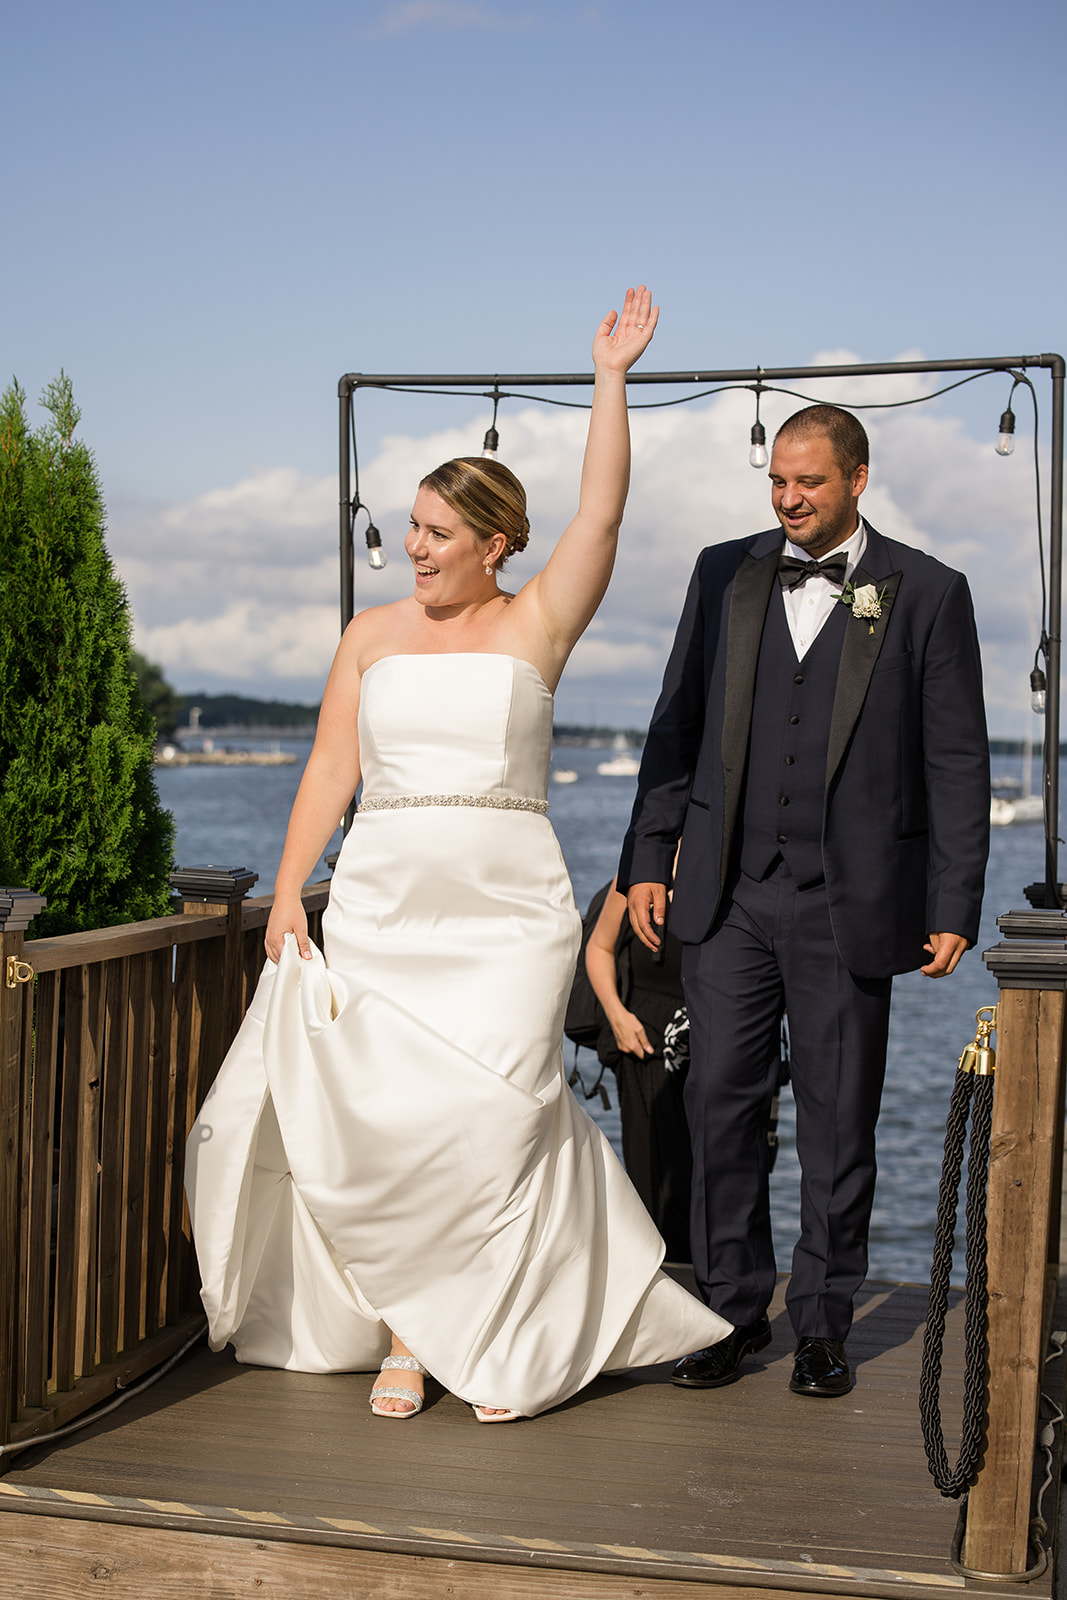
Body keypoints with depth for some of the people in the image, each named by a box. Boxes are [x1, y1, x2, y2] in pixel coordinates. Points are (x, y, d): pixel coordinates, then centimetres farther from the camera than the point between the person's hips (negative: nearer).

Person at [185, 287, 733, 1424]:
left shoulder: (536, 626, 5)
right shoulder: (373, 634, 12)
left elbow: (600, 516, -6)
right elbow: (330, 768, 8)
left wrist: (609, 379, -6)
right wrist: (287, 894, 1)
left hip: (506, 912, -2)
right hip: (381, 906, 3)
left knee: (490, 1113, -10)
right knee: (376, 1117, -4)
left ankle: (506, 1339, 4)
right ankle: (406, 1329, 10)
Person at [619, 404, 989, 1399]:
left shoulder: (926, 593, 0)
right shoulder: (724, 574, 9)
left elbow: (957, 763, -1)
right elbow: (677, 725, 12)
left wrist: (953, 907, -5)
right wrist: (648, 859, 7)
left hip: (849, 904, -2)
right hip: (730, 895, 2)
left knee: (838, 1120, 6)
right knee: (719, 1100, 3)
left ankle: (823, 1323, 20)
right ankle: (733, 1309, 18)